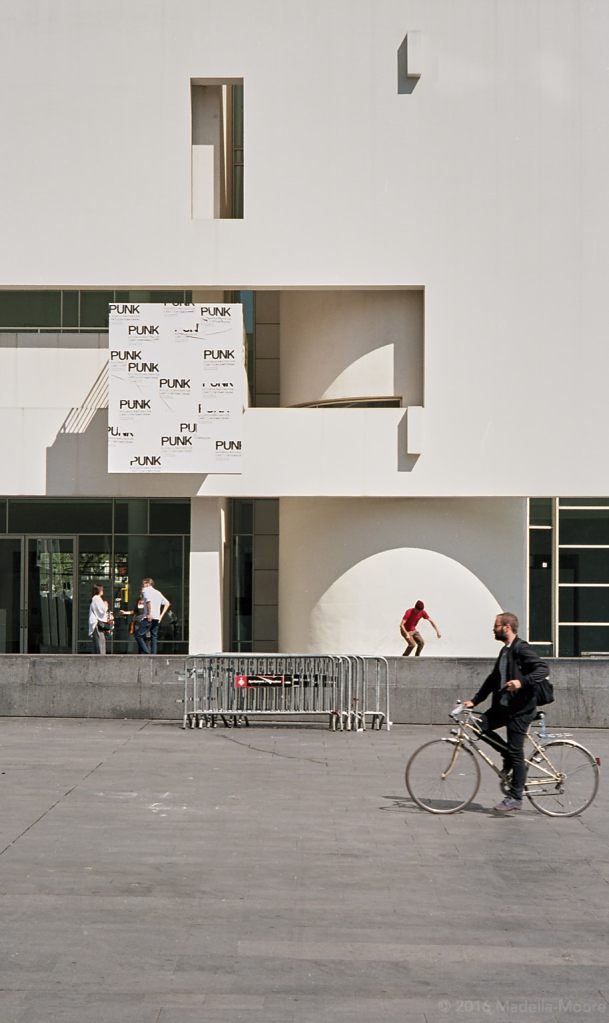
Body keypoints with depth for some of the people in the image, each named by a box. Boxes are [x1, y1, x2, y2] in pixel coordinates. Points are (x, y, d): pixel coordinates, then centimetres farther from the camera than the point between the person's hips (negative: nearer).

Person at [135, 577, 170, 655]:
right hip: (157, 619, 7)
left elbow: (148, 600, -18)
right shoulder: (158, 592, 23)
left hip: (149, 617, -7)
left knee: (138, 635, -5)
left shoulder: (146, 590, 2)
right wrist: (161, 615, 14)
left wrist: (149, 614, -20)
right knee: (154, 637, 10)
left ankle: (146, 652, -15)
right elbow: (167, 603, 18)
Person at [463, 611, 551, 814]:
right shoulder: (505, 651, 15)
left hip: (520, 708, -9)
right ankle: (509, 757, 13)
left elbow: (543, 669, -24)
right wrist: (474, 700, 15)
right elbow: (493, 679, 20)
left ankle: (515, 798, 4)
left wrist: (522, 681, -37)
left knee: (516, 752, -4)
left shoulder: (522, 649, -13)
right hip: (504, 705, 9)